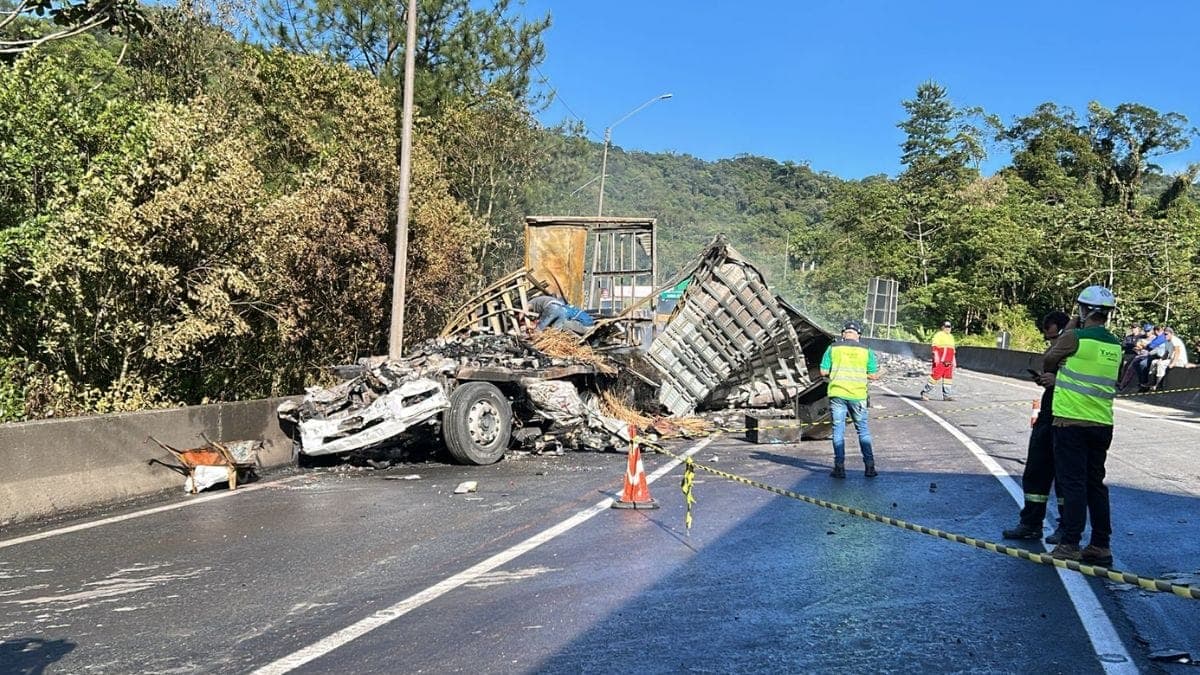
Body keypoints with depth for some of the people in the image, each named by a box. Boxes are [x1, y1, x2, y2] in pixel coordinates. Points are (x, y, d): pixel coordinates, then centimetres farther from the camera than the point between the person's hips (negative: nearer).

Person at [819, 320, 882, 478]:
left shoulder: (833, 348, 1)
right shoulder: (866, 350, 3)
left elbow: (823, 371, 0)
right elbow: (874, 375, 4)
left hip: (837, 393, -1)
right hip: (858, 395, 1)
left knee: (838, 429, 5)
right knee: (863, 429, 12)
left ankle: (839, 467, 2)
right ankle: (869, 466, 10)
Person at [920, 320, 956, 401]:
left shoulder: (951, 337, 22)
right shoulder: (938, 335, -3)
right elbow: (935, 347, -10)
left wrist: (954, 362, 23)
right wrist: (936, 359, -19)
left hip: (949, 363, 7)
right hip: (939, 362, -7)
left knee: (948, 378, 4)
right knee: (935, 376, -11)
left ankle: (946, 395, 10)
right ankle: (925, 393, -4)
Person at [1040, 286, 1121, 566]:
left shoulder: (1074, 337, -10)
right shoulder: (1115, 345, 9)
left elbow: (1048, 361, 5)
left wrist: (1053, 376, 26)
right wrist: (1059, 379, 16)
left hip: (1072, 420, -6)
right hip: (1102, 424, 6)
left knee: (1072, 483, -2)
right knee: (1096, 484, 13)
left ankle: (1070, 545, -1)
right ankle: (1101, 546, 15)